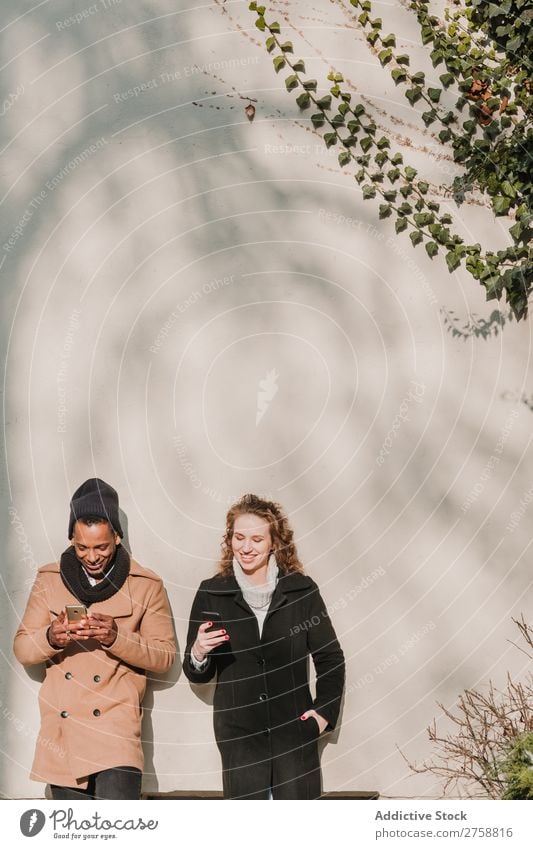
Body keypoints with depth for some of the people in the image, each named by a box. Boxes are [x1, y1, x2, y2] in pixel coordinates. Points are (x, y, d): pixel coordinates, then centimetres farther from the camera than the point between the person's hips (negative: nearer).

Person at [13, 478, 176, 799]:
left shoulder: (147, 586, 2)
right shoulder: (50, 580, 9)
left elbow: (165, 656, 2)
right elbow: (22, 649, 10)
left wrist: (117, 637, -16)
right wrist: (50, 638, -14)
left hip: (116, 728, -3)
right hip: (61, 731, 3)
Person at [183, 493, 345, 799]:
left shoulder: (301, 590, 1)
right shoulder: (212, 594, 1)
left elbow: (330, 657, 10)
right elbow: (198, 675, 6)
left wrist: (324, 712, 1)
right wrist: (198, 654, -15)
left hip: (295, 732, 0)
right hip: (239, 737, 0)